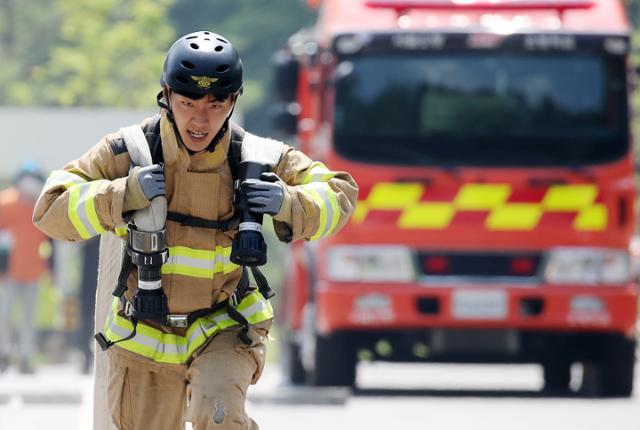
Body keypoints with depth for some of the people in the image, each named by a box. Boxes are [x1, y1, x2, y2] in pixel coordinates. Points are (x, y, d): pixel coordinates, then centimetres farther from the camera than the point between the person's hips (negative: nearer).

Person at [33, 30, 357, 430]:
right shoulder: (130, 153, -14)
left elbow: (339, 193, 0)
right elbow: (51, 212, -15)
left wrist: (288, 204, -21)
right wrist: (124, 196, -29)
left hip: (224, 327, -1)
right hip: (145, 336, 2)